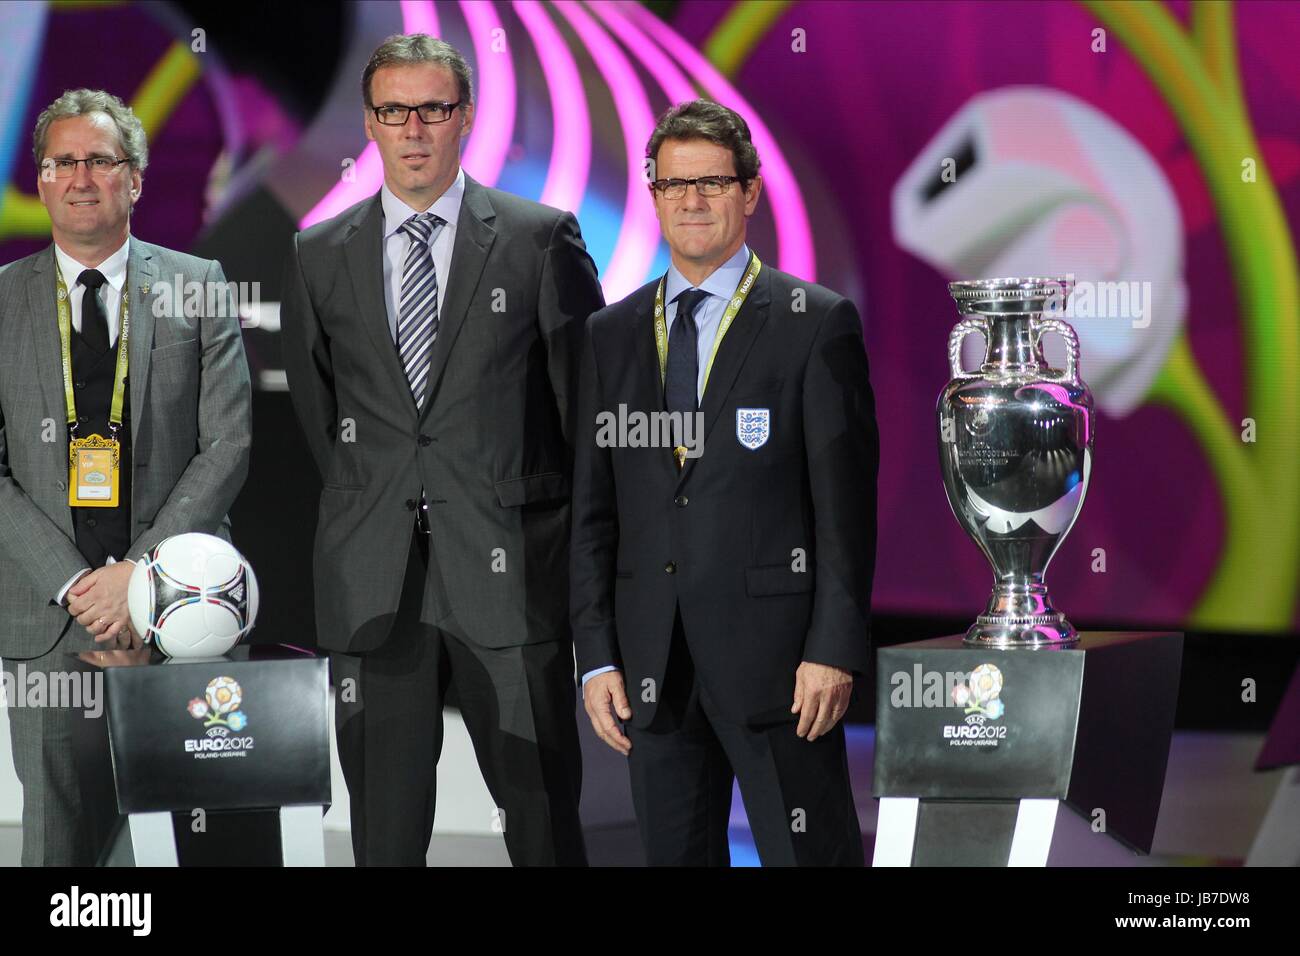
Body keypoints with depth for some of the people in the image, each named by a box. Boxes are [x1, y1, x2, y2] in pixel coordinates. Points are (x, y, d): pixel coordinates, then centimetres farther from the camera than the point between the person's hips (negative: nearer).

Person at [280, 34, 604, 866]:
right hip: (375, 581, 2)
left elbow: (588, 391, 6)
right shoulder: (321, 256, 9)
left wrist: (579, 538, 9)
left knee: (542, 814, 1)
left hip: (508, 571, -2)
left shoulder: (543, 239, 1)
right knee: (385, 821, 5)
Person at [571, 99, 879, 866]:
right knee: (675, 854, 9)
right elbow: (593, 509, 11)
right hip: (651, 664, 4)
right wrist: (597, 658, 4)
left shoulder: (818, 323, -1)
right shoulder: (612, 334, 12)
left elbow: (845, 503, -5)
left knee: (810, 854, -3)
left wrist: (834, 650, -12)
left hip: (774, 656, -4)